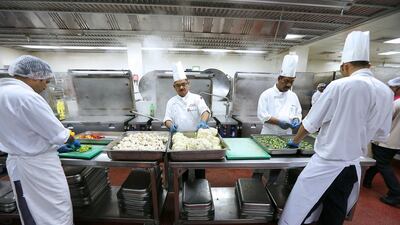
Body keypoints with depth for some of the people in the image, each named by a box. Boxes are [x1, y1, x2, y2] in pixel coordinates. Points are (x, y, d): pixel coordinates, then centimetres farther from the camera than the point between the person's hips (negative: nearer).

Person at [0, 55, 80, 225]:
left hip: (20, 161, 10)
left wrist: (53, 145, 16)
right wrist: (72, 140, 1)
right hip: (37, 164, -9)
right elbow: (57, 133, -20)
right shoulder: (26, 96, -24)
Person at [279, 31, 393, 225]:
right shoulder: (386, 92, 3)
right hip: (353, 167, 7)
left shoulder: (340, 86, -15)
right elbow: (381, 135, 12)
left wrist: (294, 141, 7)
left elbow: (310, 123, -10)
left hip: (326, 165, -6)